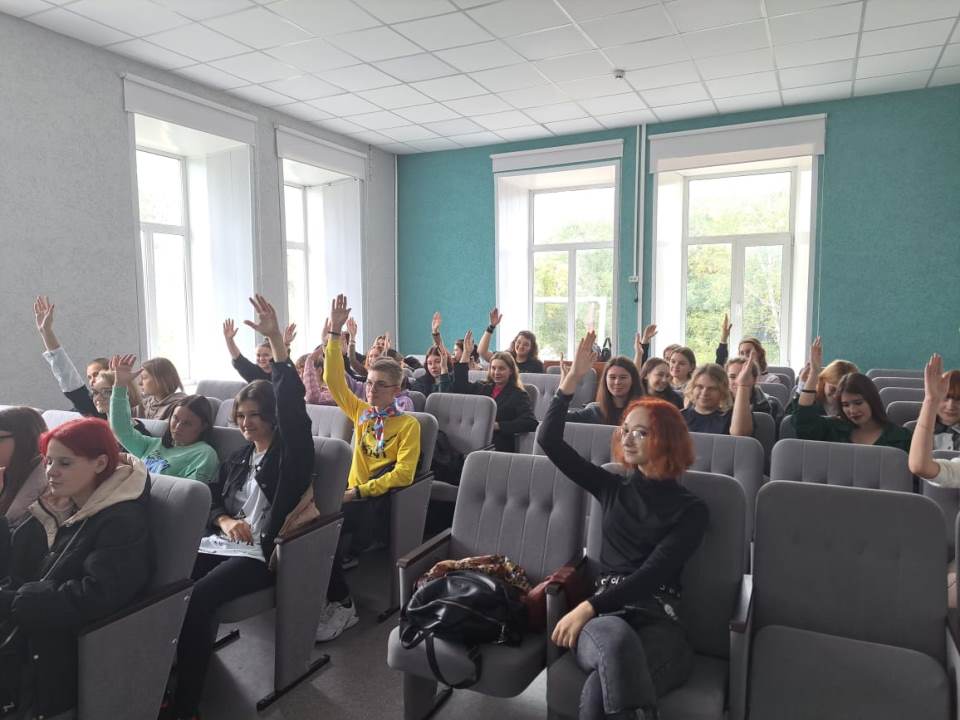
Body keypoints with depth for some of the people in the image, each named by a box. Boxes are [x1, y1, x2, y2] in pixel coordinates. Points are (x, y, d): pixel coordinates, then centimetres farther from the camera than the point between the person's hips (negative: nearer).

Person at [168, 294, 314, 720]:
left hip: (264, 551, -6)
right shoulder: (239, 456, 21)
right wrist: (225, 521, -5)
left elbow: (292, 405, -17)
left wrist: (276, 339, -23)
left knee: (198, 598, -29)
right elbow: (211, 498, 20)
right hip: (223, 542, 7)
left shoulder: (289, 451, -1)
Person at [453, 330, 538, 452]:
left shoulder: (519, 395, 3)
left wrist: (497, 425, -14)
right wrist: (466, 353, 25)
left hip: (498, 447, -5)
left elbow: (531, 423, -10)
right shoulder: (482, 388, 20)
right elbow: (460, 387, 29)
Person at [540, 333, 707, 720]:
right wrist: (572, 378, 5)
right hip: (606, 615, 2)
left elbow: (653, 574, -7)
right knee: (616, 638, -39)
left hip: (659, 621, -2)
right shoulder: (612, 487, 17)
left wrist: (588, 606, -17)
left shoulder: (690, 508, 6)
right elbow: (549, 441, 11)